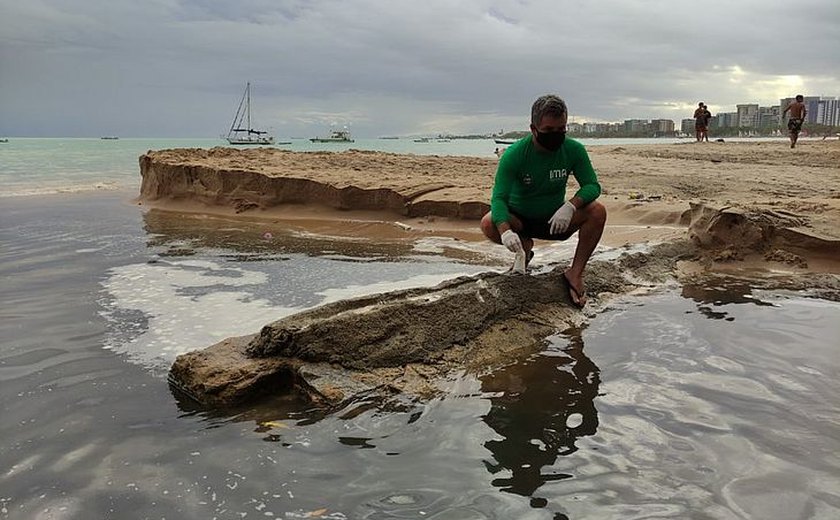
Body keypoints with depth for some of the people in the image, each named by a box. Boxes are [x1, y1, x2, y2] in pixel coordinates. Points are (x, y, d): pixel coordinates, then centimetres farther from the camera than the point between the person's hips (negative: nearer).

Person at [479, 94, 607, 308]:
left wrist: (570, 206, -36)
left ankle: (575, 273, -12)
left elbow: (592, 186, -13)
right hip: (520, 220, -1)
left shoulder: (574, 150, -13)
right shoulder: (514, 154, -21)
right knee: (489, 224, -31)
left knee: (597, 212, -24)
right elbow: (499, 198, -28)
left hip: (556, 220, 1)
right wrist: (506, 231, -48)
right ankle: (525, 247, 2)